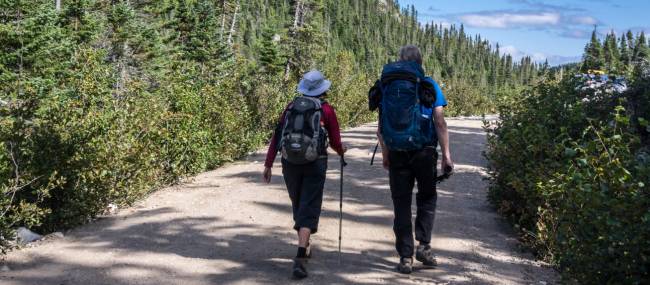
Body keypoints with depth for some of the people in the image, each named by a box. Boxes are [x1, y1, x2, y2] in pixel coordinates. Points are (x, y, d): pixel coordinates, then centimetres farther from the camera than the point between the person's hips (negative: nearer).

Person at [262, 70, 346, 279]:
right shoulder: (326, 110, 1)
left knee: (298, 205, 21)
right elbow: (335, 142, 4)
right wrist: (342, 151, 27)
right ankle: (300, 258, -18)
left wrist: (268, 164, 7)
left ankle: (304, 247, 38)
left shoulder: (291, 107, 10)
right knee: (309, 209, -4)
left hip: (290, 163, 4)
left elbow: (277, 136, 4)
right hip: (315, 163, -4)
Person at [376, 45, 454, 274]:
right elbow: (440, 123, -7)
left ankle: (405, 257, 8)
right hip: (425, 152, -1)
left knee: (401, 204, 8)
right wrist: (446, 155, -4)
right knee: (427, 198, 19)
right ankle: (424, 245, 7)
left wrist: (385, 154, 14)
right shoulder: (430, 85, -1)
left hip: (397, 154, 1)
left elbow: (381, 128, 3)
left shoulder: (389, 86, 3)